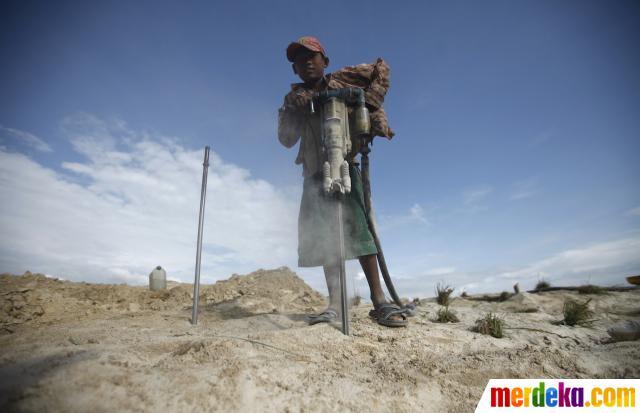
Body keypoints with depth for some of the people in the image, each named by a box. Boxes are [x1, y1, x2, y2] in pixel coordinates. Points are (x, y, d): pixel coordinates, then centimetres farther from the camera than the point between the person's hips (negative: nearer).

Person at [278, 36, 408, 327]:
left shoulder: (340, 81, 4)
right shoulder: (295, 99, 11)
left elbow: (380, 69, 9)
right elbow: (286, 140, 1)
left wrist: (371, 103, -3)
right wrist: (291, 110, -14)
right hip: (315, 174, 4)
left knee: (358, 226, -15)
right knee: (322, 237, -2)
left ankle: (378, 300, -12)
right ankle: (335, 303, 1)